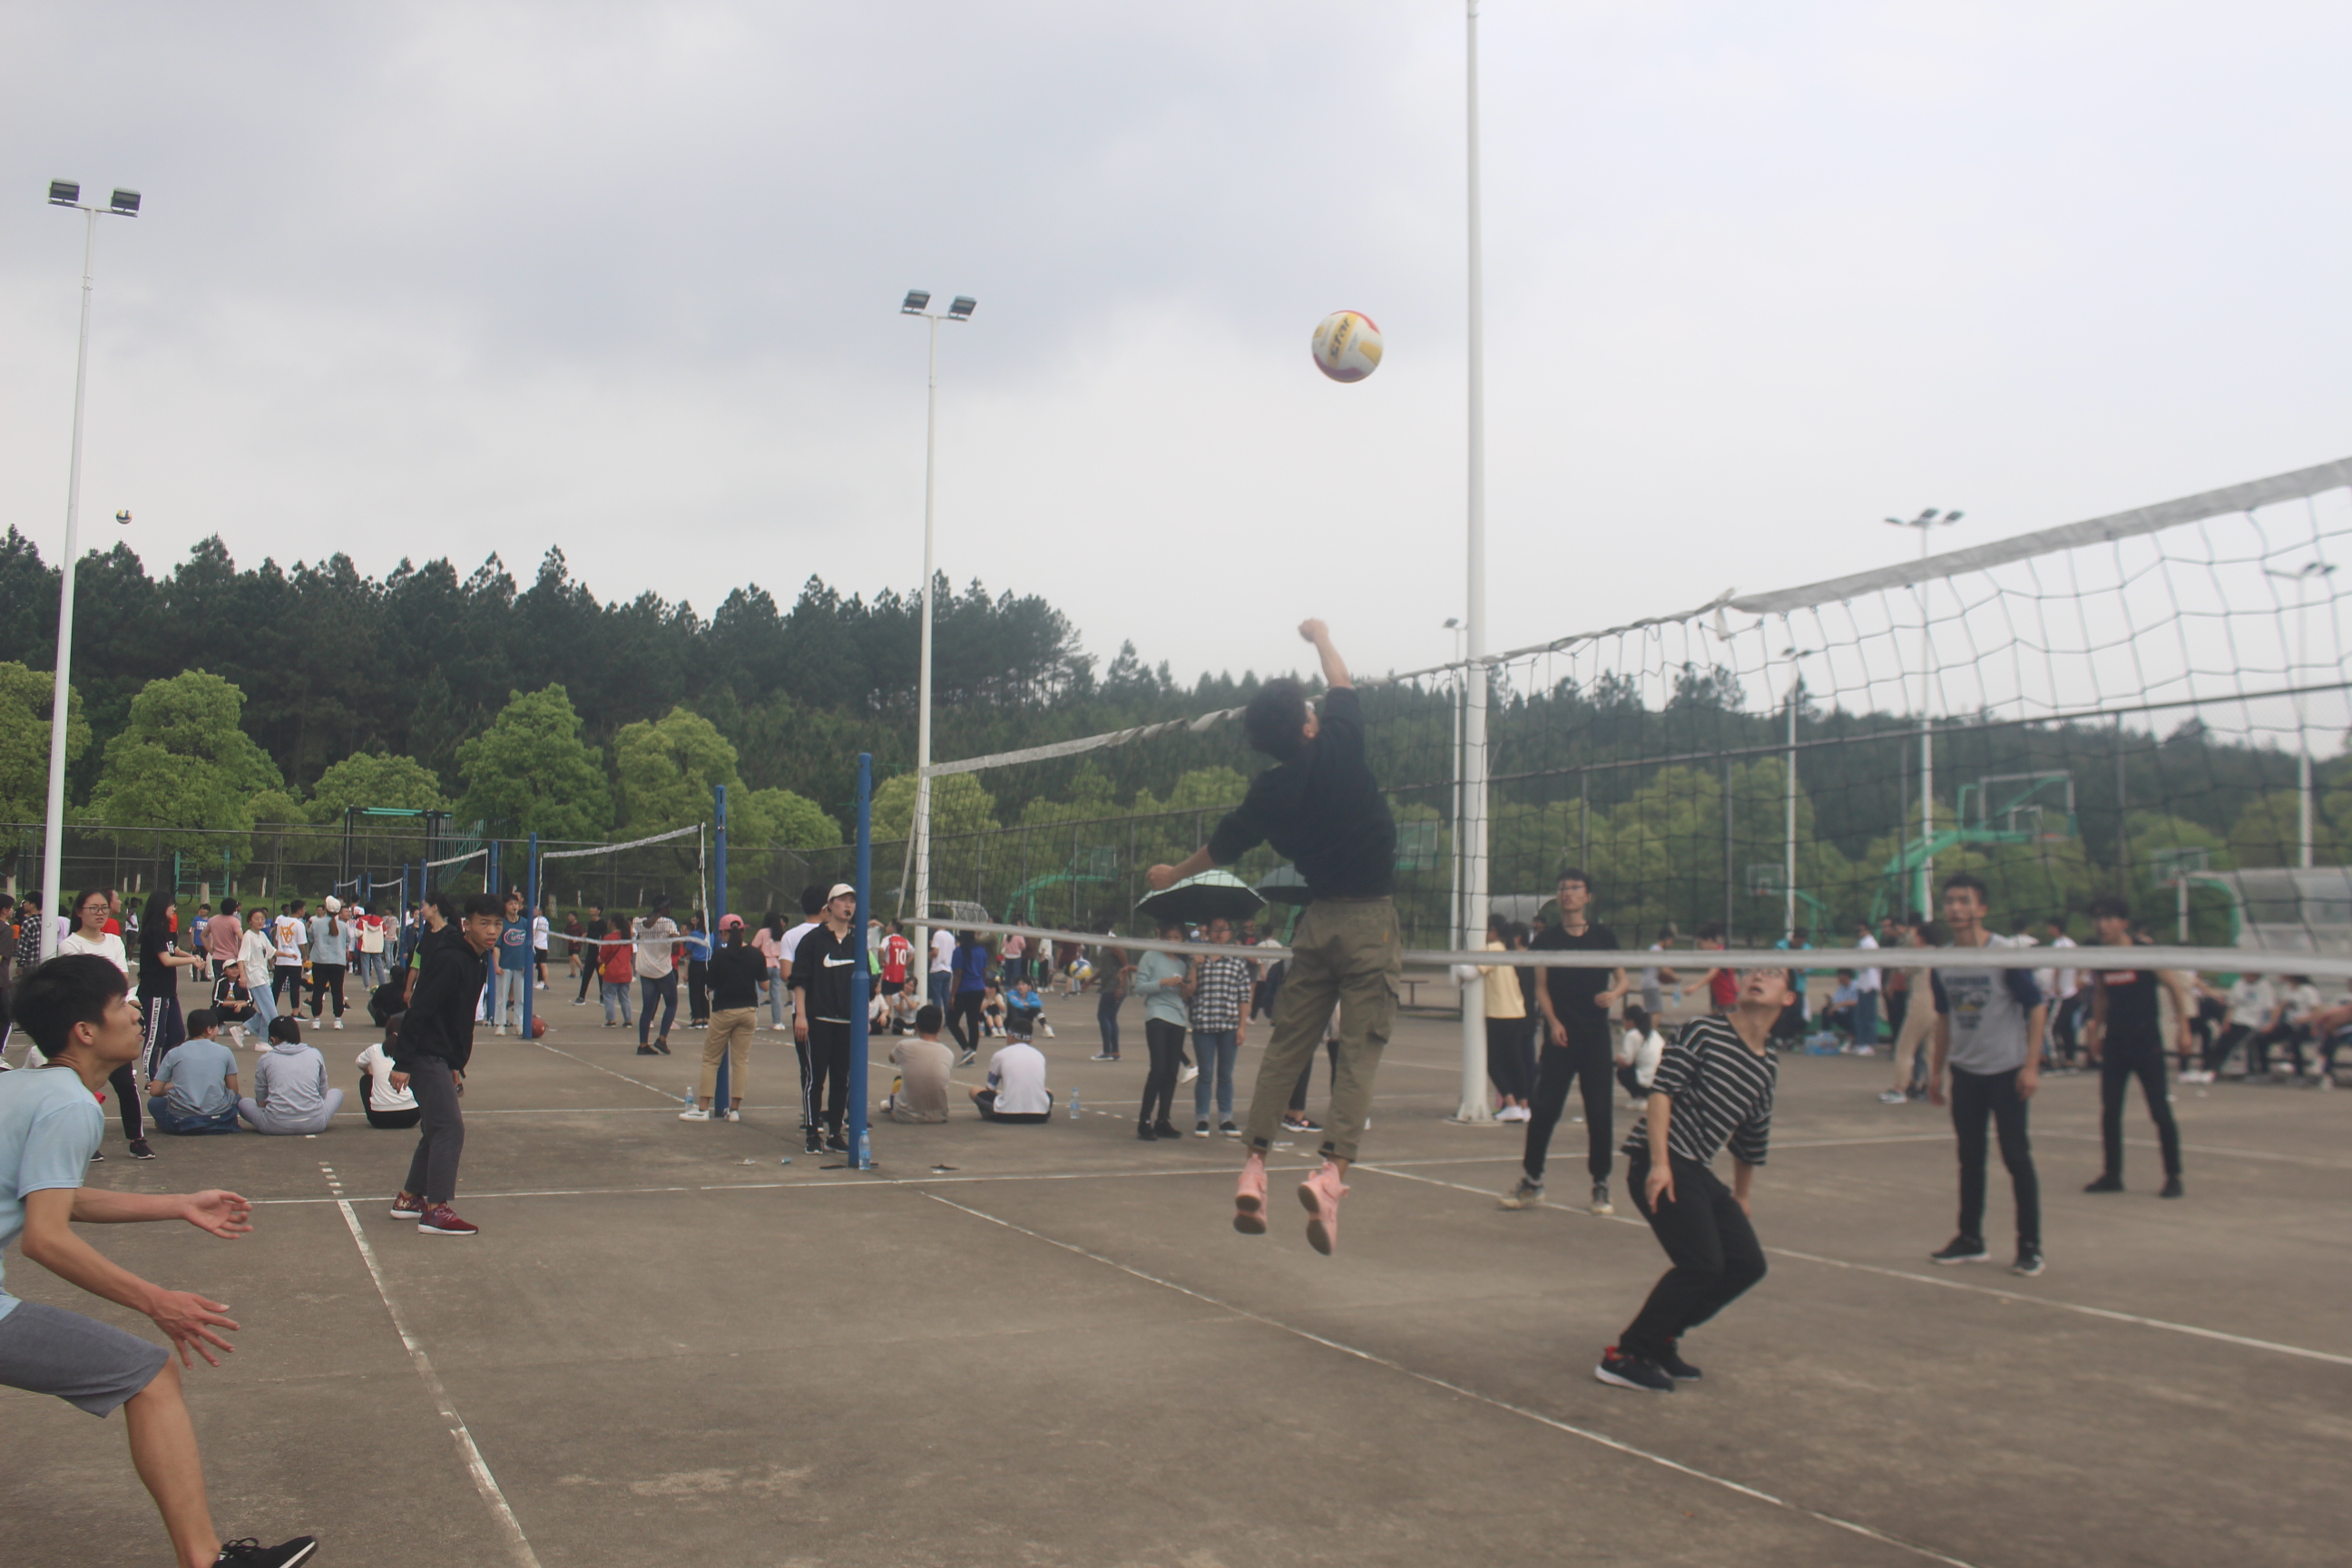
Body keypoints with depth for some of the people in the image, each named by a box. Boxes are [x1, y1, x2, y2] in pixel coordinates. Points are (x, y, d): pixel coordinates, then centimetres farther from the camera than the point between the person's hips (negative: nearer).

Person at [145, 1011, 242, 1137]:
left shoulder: (174, 1053, 3)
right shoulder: (224, 1052, 3)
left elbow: (155, 1091, 5)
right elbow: (234, 1090, 7)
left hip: (182, 1123, 1)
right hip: (219, 1121, -1)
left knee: (154, 1103, 26)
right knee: (236, 1098, 29)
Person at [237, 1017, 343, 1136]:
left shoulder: (266, 1059, 3)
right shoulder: (315, 1054, 7)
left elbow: (260, 1101, 8)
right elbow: (323, 1092, 16)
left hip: (276, 1125, 0)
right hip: (313, 1124, 0)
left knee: (243, 1103, 26)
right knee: (336, 1093, 29)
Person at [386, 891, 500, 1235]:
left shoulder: (475, 960, 10)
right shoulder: (449, 960, -20)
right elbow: (419, 1011, -23)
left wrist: (456, 1066, 19)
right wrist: (402, 1063, -24)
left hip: (440, 1057, 10)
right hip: (425, 1055, -10)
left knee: (437, 1129, 16)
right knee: (449, 1128, -12)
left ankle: (409, 1198, 27)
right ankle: (436, 1211, -10)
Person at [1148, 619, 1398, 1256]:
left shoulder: (1269, 791, 1)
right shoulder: (1340, 744, -8)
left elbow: (1220, 848, 15)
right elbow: (1342, 683, 11)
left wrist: (1173, 874, 34)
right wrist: (1321, 637, 30)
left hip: (1318, 919, 3)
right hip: (1369, 919, -3)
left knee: (1285, 1046, 11)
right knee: (1359, 1050, -6)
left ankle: (1254, 1167, 6)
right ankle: (1332, 1169, -20)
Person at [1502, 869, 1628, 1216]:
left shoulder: (1605, 937, 6)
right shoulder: (1547, 938, 5)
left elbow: (1621, 979, 10)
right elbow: (1541, 986, 4)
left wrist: (1615, 993, -13)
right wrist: (1553, 1022, -11)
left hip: (1596, 1036, 0)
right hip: (1560, 1036, 0)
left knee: (1600, 1113, -1)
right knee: (1543, 1111, -4)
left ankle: (1601, 1187, 10)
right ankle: (1531, 1182, 7)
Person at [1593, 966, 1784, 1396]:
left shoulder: (1768, 1068, 14)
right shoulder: (1703, 1032, -5)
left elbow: (1751, 1143, 23)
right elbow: (1662, 1091, -13)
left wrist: (1739, 1202, 25)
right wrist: (1659, 1163, -21)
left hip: (1699, 1172, 8)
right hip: (1659, 1165, -8)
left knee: (1747, 1264, 5)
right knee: (1702, 1265, -16)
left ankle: (1660, 1339, 19)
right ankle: (1624, 1357, -5)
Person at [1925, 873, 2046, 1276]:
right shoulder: (1941, 962, 4)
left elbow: (2036, 1008, -9)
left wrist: (2031, 1065, -15)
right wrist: (1936, 1070, 13)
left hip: (2006, 1071, -5)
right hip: (1964, 1072, 5)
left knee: (2016, 1157, -1)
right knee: (1969, 1157, 10)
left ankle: (2030, 1246, 7)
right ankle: (1970, 1240, 19)